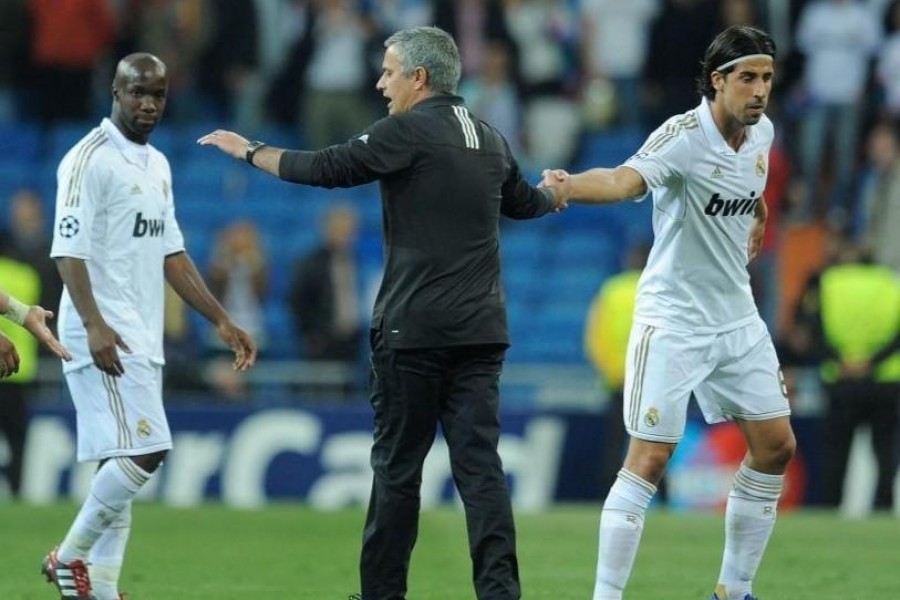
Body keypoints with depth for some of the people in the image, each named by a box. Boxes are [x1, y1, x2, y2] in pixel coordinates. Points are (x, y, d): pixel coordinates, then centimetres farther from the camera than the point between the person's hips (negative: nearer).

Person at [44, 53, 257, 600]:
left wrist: (222, 321, 16)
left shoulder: (157, 165, 17)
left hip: (144, 338, 9)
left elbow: (170, 253, 21)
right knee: (143, 451, -16)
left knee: (125, 462, 7)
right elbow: (69, 249, -17)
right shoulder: (91, 159, -10)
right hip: (106, 336, -9)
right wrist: (93, 324, -29)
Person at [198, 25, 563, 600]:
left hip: (414, 330, -6)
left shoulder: (410, 131, -8)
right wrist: (557, 195, 56)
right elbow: (523, 201, 32)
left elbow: (326, 168, -9)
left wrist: (249, 150, 4)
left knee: (398, 465, 4)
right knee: (479, 461, 0)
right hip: (480, 331, 6)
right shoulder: (489, 140, 13)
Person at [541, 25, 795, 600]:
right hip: (673, 321, -8)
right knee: (649, 461, -11)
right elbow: (625, 180, -42)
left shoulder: (762, 131, 0)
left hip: (737, 316, 8)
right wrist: (571, 187, -60)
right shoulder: (684, 136, -22)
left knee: (776, 447, 9)